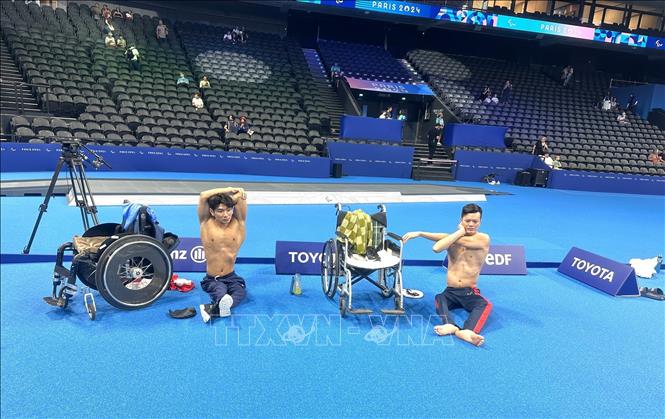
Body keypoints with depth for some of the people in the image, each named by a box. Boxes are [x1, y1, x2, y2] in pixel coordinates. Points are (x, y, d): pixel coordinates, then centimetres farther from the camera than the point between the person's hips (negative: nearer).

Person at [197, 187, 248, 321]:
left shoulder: (238, 223, 0)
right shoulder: (206, 224, -3)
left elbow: (242, 195, -8)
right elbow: (203, 196, -13)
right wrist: (228, 190, -9)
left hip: (232, 278, 1)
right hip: (211, 280, -1)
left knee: (240, 292, -31)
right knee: (220, 291, -34)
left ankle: (212, 308, -53)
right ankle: (224, 303, -63)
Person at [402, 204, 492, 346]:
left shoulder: (483, 239, -2)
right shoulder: (453, 238, 9)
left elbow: (445, 237, -14)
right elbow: (437, 248, -18)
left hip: (470, 292, -2)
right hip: (450, 292, 2)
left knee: (486, 305, -32)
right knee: (439, 298, -29)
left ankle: (467, 331, -58)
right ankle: (452, 326, -55)